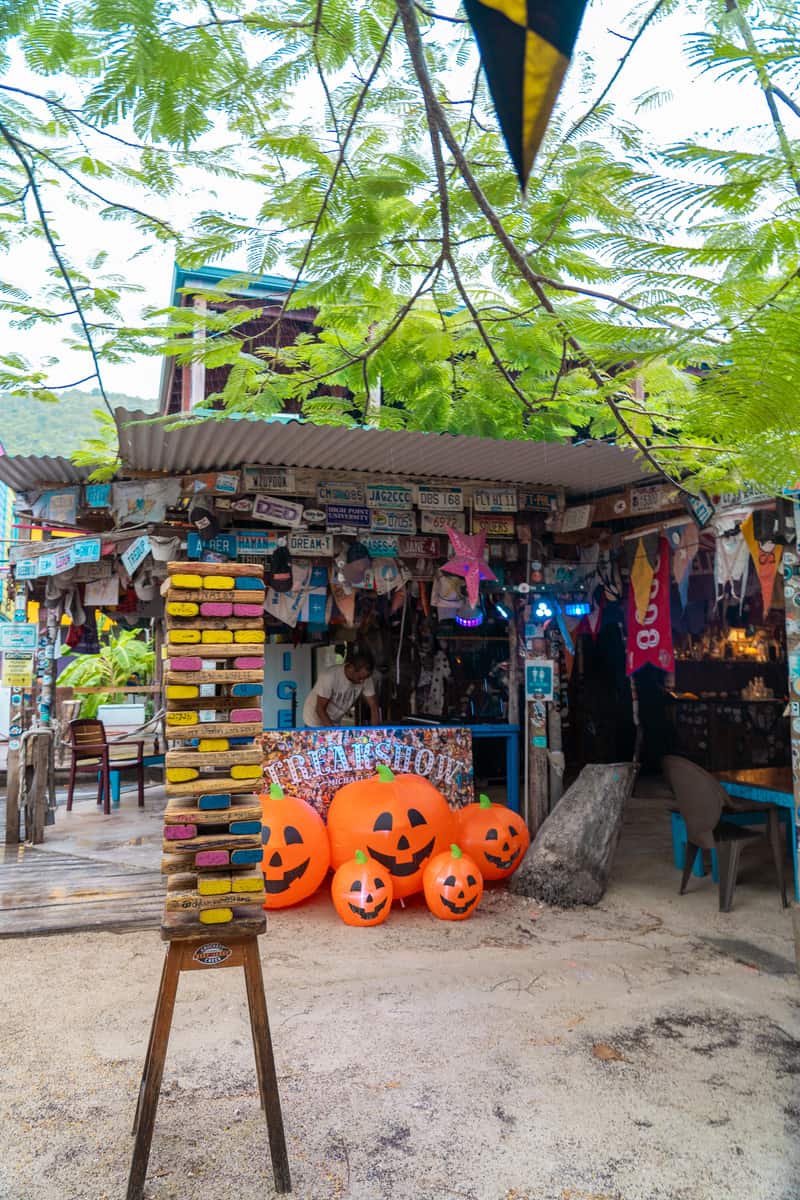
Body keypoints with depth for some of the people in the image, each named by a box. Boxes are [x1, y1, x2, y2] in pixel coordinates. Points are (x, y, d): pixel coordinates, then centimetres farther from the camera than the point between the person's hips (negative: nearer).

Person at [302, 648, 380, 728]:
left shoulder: (365, 678, -17)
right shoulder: (330, 677, -33)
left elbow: (374, 706, -12)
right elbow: (320, 709, -27)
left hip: (335, 723, 5)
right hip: (315, 722, -5)